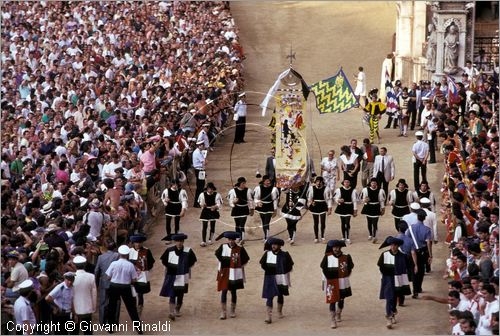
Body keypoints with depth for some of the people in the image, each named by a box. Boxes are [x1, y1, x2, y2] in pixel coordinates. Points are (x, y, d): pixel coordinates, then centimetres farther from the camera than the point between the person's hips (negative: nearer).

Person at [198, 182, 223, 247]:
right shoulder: (202, 194, -5)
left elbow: (219, 204, -8)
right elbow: (200, 203, 0)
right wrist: (202, 205, -23)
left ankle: (210, 240, 28)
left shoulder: (217, 195, -7)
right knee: (204, 226, -6)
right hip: (205, 212, -1)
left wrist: (215, 206, -29)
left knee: (212, 226, 11)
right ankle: (203, 241, -4)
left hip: (213, 212, 1)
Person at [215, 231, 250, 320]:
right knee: (224, 291, -6)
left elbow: (246, 259, 6)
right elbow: (217, 254, 17)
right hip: (225, 273, 0)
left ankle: (233, 311, 21)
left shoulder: (240, 249, -5)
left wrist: (240, 266, -2)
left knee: (233, 292, 9)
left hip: (235, 274, 0)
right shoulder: (223, 247, -2)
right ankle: (223, 312, -5)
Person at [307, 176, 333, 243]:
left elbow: (329, 199, -3)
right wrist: (310, 201, -9)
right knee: (316, 223, 8)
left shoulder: (326, 189, -5)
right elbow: (309, 197, 12)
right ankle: (316, 238, 15)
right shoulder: (311, 188, 1)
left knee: (323, 222, -4)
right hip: (314, 207, 2)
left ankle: (322, 237, 7)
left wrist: (329, 209, -6)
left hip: (323, 207, -2)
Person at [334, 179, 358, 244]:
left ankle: (347, 238, -4)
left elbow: (355, 201, -2)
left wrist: (355, 210, -2)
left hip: (349, 208, -2)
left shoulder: (353, 190, -5)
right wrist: (339, 200, -19)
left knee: (347, 222, -10)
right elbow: (335, 198, 5)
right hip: (341, 207, 2)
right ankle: (343, 237, 19)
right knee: (343, 223, 8)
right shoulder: (339, 190, -1)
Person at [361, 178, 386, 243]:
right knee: (369, 222, 13)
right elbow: (363, 198, 5)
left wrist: (382, 208, 4)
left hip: (376, 208, -2)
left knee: (375, 222, -8)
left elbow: (382, 200, 2)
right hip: (368, 207, 2)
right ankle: (370, 235, 30)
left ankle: (374, 236, -8)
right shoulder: (365, 190, -4)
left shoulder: (380, 191, -6)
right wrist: (365, 200, -18)